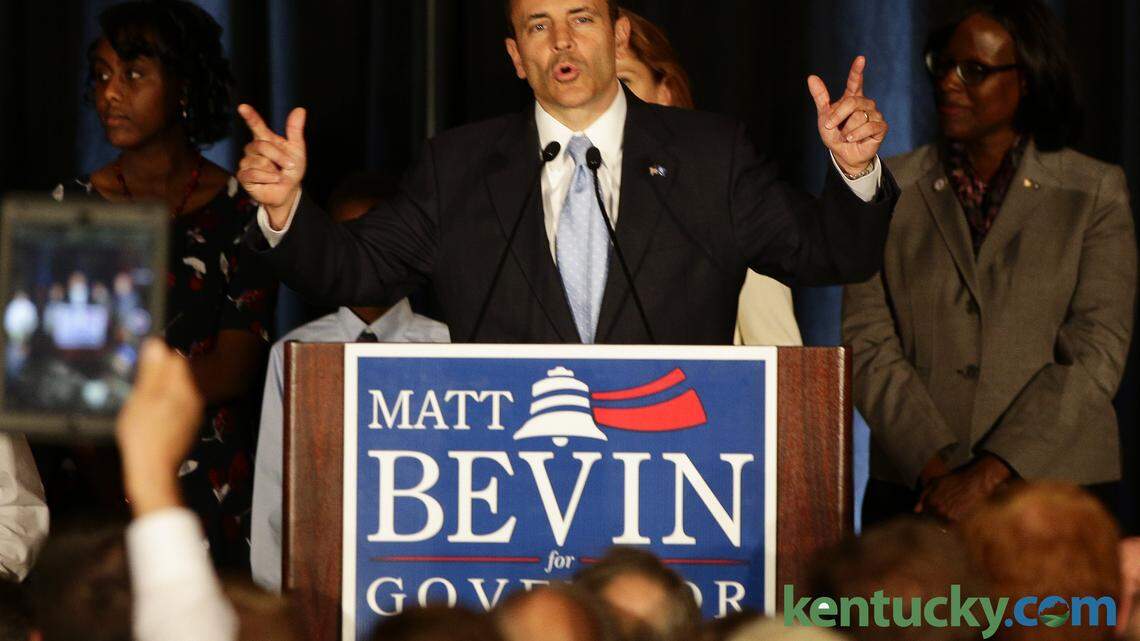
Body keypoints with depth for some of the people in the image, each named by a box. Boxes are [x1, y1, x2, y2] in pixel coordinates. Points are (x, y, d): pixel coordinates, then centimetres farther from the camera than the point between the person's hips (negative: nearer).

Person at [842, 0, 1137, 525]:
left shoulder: (1095, 194, 3)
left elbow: (1096, 355, -6)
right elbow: (867, 346, 0)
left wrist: (988, 474, -15)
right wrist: (936, 464, -14)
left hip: (1058, 486, -1)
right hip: (913, 494, 1)